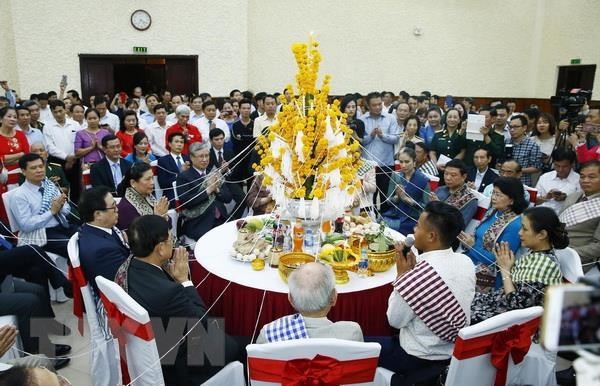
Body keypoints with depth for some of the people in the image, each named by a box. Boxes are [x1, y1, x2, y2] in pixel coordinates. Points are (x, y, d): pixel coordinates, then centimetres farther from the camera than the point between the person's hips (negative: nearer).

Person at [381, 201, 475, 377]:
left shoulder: (419, 276, -32)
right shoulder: (466, 262, -9)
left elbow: (395, 320, -16)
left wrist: (402, 274, -12)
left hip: (420, 359, -7)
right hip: (455, 350, 7)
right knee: (390, 338, 30)